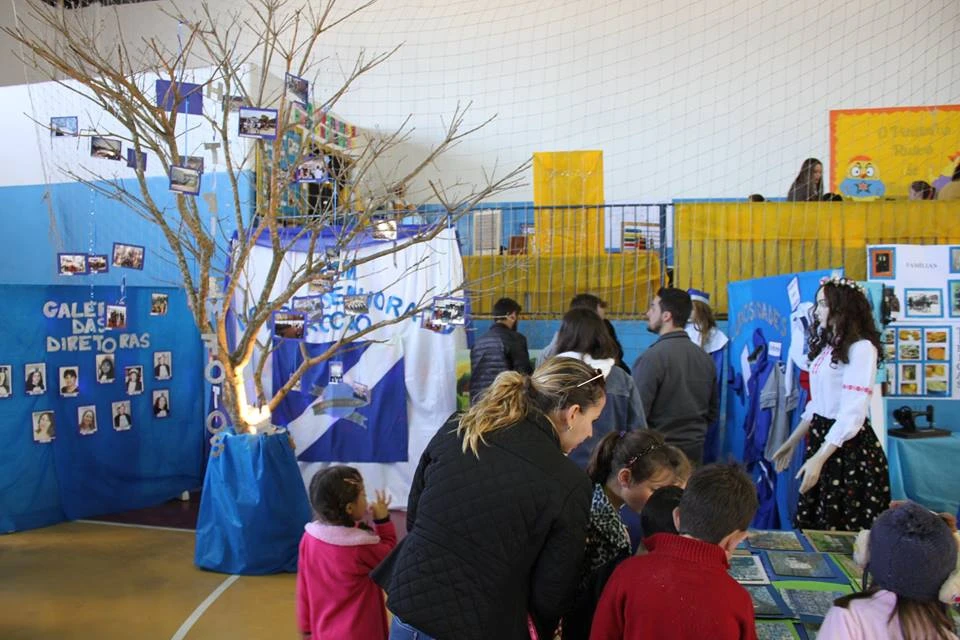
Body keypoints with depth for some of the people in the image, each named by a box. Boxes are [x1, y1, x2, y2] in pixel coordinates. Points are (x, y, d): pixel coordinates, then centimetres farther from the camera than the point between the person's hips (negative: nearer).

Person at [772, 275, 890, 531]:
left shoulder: (861, 348, -14)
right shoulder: (827, 346, 13)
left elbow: (853, 413, -21)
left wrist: (819, 459, -25)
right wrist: (791, 442, 16)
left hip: (848, 445, -8)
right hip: (821, 438, 8)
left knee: (847, 530, 3)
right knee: (814, 528, 13)